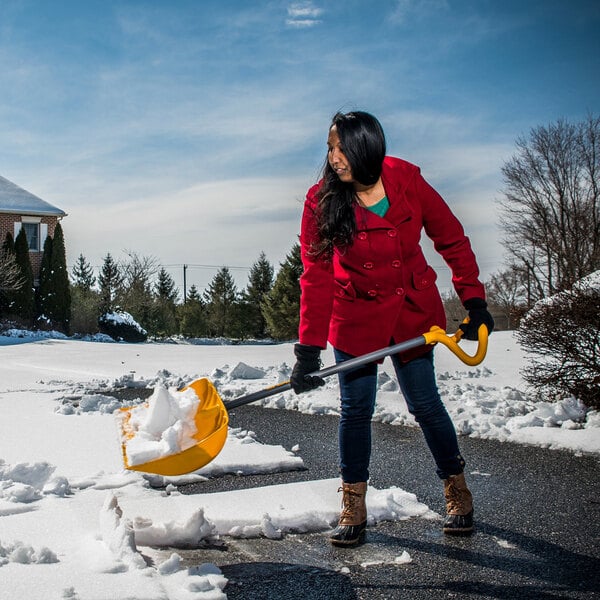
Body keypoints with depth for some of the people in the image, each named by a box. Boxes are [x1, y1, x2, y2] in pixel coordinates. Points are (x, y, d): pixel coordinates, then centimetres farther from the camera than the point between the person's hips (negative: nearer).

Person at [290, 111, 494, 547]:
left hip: (414, 313, 0)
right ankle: (353, 509, 14)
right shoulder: (322, 201, -15)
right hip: (356, 316, 0)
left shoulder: (408, 183, -14)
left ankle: (458, 492, 24)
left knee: (425, 404, 4)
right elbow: (316, 278, -19)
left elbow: (453, 241, -2)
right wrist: (309, 349, -24)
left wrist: (474, 301, -6)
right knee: (356, 409, 0)